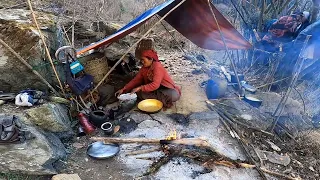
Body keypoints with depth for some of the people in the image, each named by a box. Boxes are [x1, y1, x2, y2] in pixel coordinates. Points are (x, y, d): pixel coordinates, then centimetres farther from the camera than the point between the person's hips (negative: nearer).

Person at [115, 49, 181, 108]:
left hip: (168, 90, -7)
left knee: (174, 95, -40)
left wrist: (140, 88, -32)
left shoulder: (158, 67, -21)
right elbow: (136, 80, 2)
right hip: (155, 90, 7)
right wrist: (123, 89, -7)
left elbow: (155, 85, -31)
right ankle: (162, 100, -15)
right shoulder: (144, 68, 1)